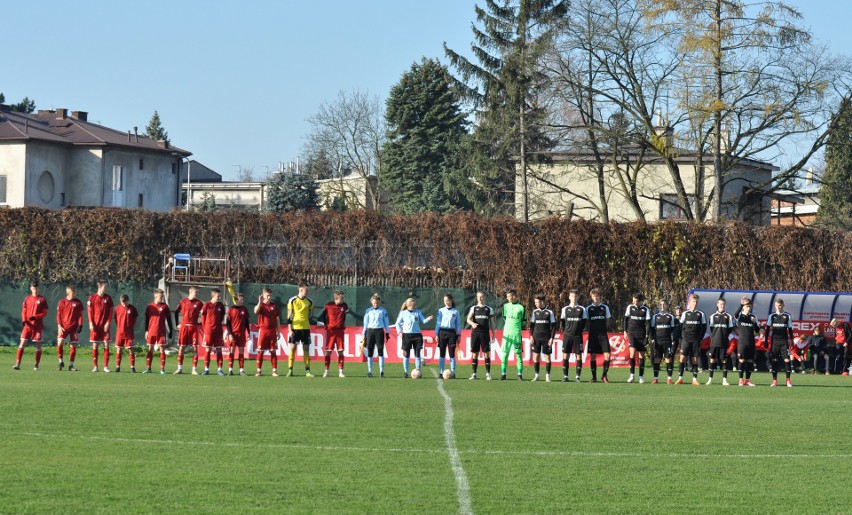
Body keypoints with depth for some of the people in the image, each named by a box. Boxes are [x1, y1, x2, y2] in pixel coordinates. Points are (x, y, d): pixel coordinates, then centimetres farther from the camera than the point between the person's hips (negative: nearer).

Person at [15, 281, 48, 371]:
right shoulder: (27, 299, 10)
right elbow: (24, 311, 11)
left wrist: (35, 317, -16)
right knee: (22, 343, -8)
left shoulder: (42, 299, 2)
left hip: (38, 326, -2)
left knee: (38, 345, -1)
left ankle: (36, 365, 7)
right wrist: (24, 320, -8)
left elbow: (45, 313, -1)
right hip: (28, 325, 2)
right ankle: (18, 364, -10)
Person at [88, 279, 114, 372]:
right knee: (95, 346, 0)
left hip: (105, 326, 1)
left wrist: (108, 323, -5)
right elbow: (90, 311, 2)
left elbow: (110, 312, 6)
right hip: (95, 326, -1)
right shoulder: (92, 297, 2)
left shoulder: (108, 298, 6)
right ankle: (95, 366, 5)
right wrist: (91, 323, -7)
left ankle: (106, 366, 1)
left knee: (106, 345, -3)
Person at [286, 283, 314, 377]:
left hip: (306, 328, 3)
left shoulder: (309, 301, 4)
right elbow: (289, 316, -2)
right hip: (295, 328, -2)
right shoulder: (292, 301, -5)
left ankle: (307, 370, 6)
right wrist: (290, 330, -7)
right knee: (292, 347, -4)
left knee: (306, 348, 3)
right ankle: (290, 370, 1)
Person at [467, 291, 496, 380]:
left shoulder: (489, 309, 9)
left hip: (485, 333, 0)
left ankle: (488, 373, -1)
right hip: (475, 333, 0)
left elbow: (491, 323, 12)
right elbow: (468, 319, -2)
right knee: (475, 353, 1)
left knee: (486, 353, -4)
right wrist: (472, 323, -24)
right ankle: (474, 374, 5)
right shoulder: (473, 308, 8)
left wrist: (493, 335, 7)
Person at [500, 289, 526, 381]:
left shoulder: (521, 307, -1)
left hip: (517, 333, -3)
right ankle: (503, 374, 2)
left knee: (518, 353, -1)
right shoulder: (506, 306, 9)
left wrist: (518, 327, 4)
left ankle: (520, 374, 3)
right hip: (507, 333, 3)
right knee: (504, 353, -1)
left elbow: (523, 321, 7)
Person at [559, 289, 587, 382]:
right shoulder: (565, 309, 7)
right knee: (565, 355, -2)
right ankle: (565, 376, 3)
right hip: (567, 335, 1)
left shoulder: (581, 309, 5)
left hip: (578, 336, -1)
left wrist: (579, 331, 8)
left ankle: (577, 376, 2)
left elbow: (584, 322, 11)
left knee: (578, 355, -3)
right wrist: (565, 331, 10)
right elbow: (563, 322, 14)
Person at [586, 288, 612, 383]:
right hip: (592, 335, 0)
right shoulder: (588, 308, 5)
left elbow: (607, 320, 13)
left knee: (607, 355, -10)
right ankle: (594, 377, 9)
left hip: (603, 335, 0)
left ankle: (604, 375, 3)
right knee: (593, 356, 0)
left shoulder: (605, 307, 7)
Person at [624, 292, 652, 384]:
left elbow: (648, 323, -4)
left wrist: (647, 336, -9)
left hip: (641, 334, 0)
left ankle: (641, 376, 11)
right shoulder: (630, 307, 1)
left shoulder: (646, 309, -4)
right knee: (632, 352, -15)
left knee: (641, 355, 4)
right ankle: (632, 375, -10)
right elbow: (626, 319, 12)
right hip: (632, 333, 0)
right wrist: (625, 331, 10)